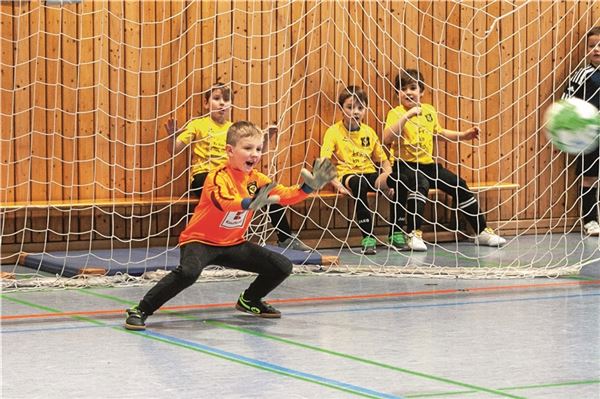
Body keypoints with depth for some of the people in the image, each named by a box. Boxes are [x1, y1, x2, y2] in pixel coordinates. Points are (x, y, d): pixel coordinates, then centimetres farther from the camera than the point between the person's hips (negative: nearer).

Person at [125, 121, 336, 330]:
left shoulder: (256, 179, -1)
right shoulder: (218, 177, -22)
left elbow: (286, 195, -4)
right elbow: (224, 203, -42)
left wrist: (308, 187, -23)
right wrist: (251, 203, -61)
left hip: (233, 243, 7)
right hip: (200, 240, -7)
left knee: (282, 267, 0)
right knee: (188, 272, -37)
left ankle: (249, 300, 28)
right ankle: (140, 311, -23)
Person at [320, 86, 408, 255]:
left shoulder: (369, 132, 13)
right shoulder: (334, 132, -1)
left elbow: (383, 160, 17)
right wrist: (338, 185, -25)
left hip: (370, 174, 4)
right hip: (347, 175, -4)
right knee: (359, 183, -41)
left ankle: (396, 233, -14)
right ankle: (368, 237, -38)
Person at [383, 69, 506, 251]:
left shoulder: (429, 110, 10)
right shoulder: (396, 113, -9)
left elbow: (438, 132, 30)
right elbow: (387, 139, -27)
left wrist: (463, 135, 20)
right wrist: (407, 116, -32)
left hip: (428, 164, 6)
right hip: (406, 165, -6)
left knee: (460, 186, 0)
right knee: (421, 183, -36)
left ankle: (482, 231, 14)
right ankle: (413, 234, -34)